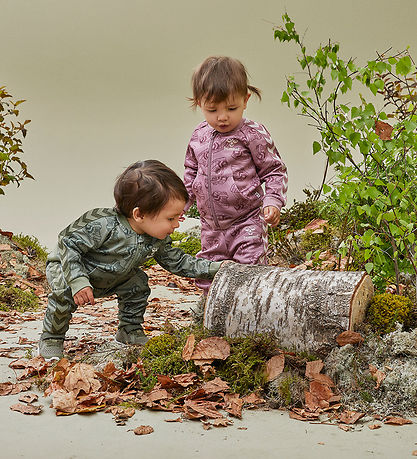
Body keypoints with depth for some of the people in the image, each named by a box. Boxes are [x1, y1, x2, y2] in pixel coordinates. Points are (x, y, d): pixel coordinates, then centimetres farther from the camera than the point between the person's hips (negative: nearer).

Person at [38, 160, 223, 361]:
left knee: (137, 284, -3)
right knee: (65, 291, -32)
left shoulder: (159, 240, -16)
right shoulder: (103, 226, -40)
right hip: (66, 266, -7)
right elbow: (68, 244, -33)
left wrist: (213, 268, -11)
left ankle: (130, 330, 18)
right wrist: (78, 281, -41)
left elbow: (177, 262, -2)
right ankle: (51, 337, -9)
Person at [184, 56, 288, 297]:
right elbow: (191, 172, 20)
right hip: (212, 226, 6)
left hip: (247, 223, -5)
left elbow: (274, 170, -4)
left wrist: (272, 201, -17)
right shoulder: (199, 137, 5)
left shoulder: (252, 134, -11)